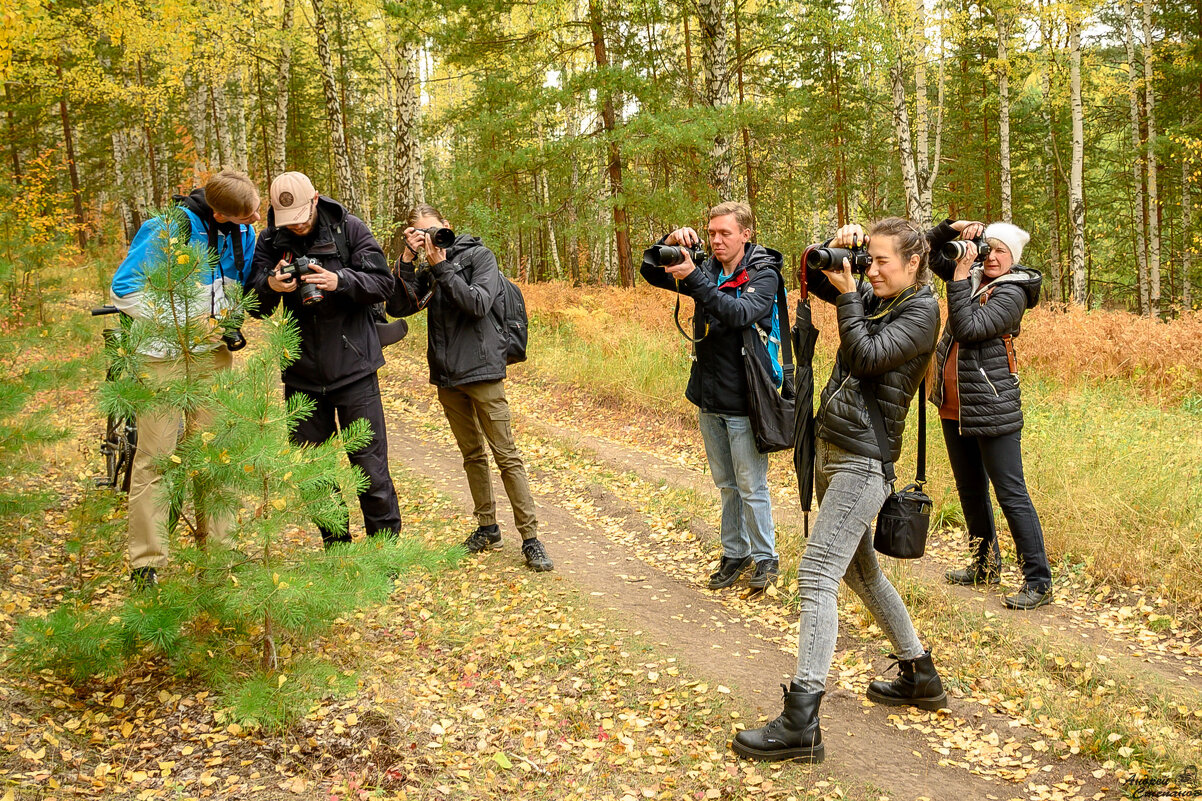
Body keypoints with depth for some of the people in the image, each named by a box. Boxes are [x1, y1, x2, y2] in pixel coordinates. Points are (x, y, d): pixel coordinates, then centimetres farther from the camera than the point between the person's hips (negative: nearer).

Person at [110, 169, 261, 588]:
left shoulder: (242, 232, 0)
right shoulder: (168, 230, -19)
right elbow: (123, 288, -13)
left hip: (212, 350, 5)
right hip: (165, 353, -5)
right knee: (155, 454, -3)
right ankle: (146, 562, 5)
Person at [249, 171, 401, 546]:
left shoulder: (349, 229, -5)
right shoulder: (270, 241, 2)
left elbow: (382, 283, -9)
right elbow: (254, 304, 0)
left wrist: (340, 282, -26)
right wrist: (270, 285, -23)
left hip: (353, 368, -3)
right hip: (301, 374, 3)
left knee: (370, 466, 0)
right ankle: (336, 547, 26)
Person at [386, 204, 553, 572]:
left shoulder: (479, 256, -3)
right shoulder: (428, 272, 11)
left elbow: (478, 304, -16)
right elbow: (398, 307, 0)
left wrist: (442, 267, -15)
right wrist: (407, 260, -8)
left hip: (482, 372, -6)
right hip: (447, 377, 6)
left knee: (506, 455, -6)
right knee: (472, 455, 14)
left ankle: (530, 538, -4)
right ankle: (487, 528, 24)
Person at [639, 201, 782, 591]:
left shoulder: (763, 274, -9)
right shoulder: (708, 270, 6)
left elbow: (740, 313, -27)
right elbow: (650, 271, 7)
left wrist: (694, 278, -33)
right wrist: (671, 244, -13)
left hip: (744, 401, -6)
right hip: (709, 398, 6)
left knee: (751, 486, 1)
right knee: (725, 484, 16)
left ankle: (766, 558, 16)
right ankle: (735, 552, 28)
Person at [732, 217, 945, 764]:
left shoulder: (921, 311, -9)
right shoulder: (873, 297, 12)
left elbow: (866, 355, -20)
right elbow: (815, 280, 19)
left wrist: (846, 294, -13)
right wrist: (834, 250, 1)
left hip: (863, 458, -9)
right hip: (830, 447, 9)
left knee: (817, 574, -16)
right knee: (860, 570, 20)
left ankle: (801, 725, -18)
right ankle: (919, 676, 35)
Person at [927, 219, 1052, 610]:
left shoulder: (1011, 293, -12)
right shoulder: (973, 276, 8)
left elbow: (967, 328, -22)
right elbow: (932, 254, 18)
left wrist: (960, 277, -19)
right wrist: (953, 228, 0)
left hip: (992, 409, -8)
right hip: (954, 406, 8)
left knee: (1011, 494, -7)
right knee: (970, 490, 19)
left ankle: (1038, 582, -2)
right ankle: (986, 564, 35)